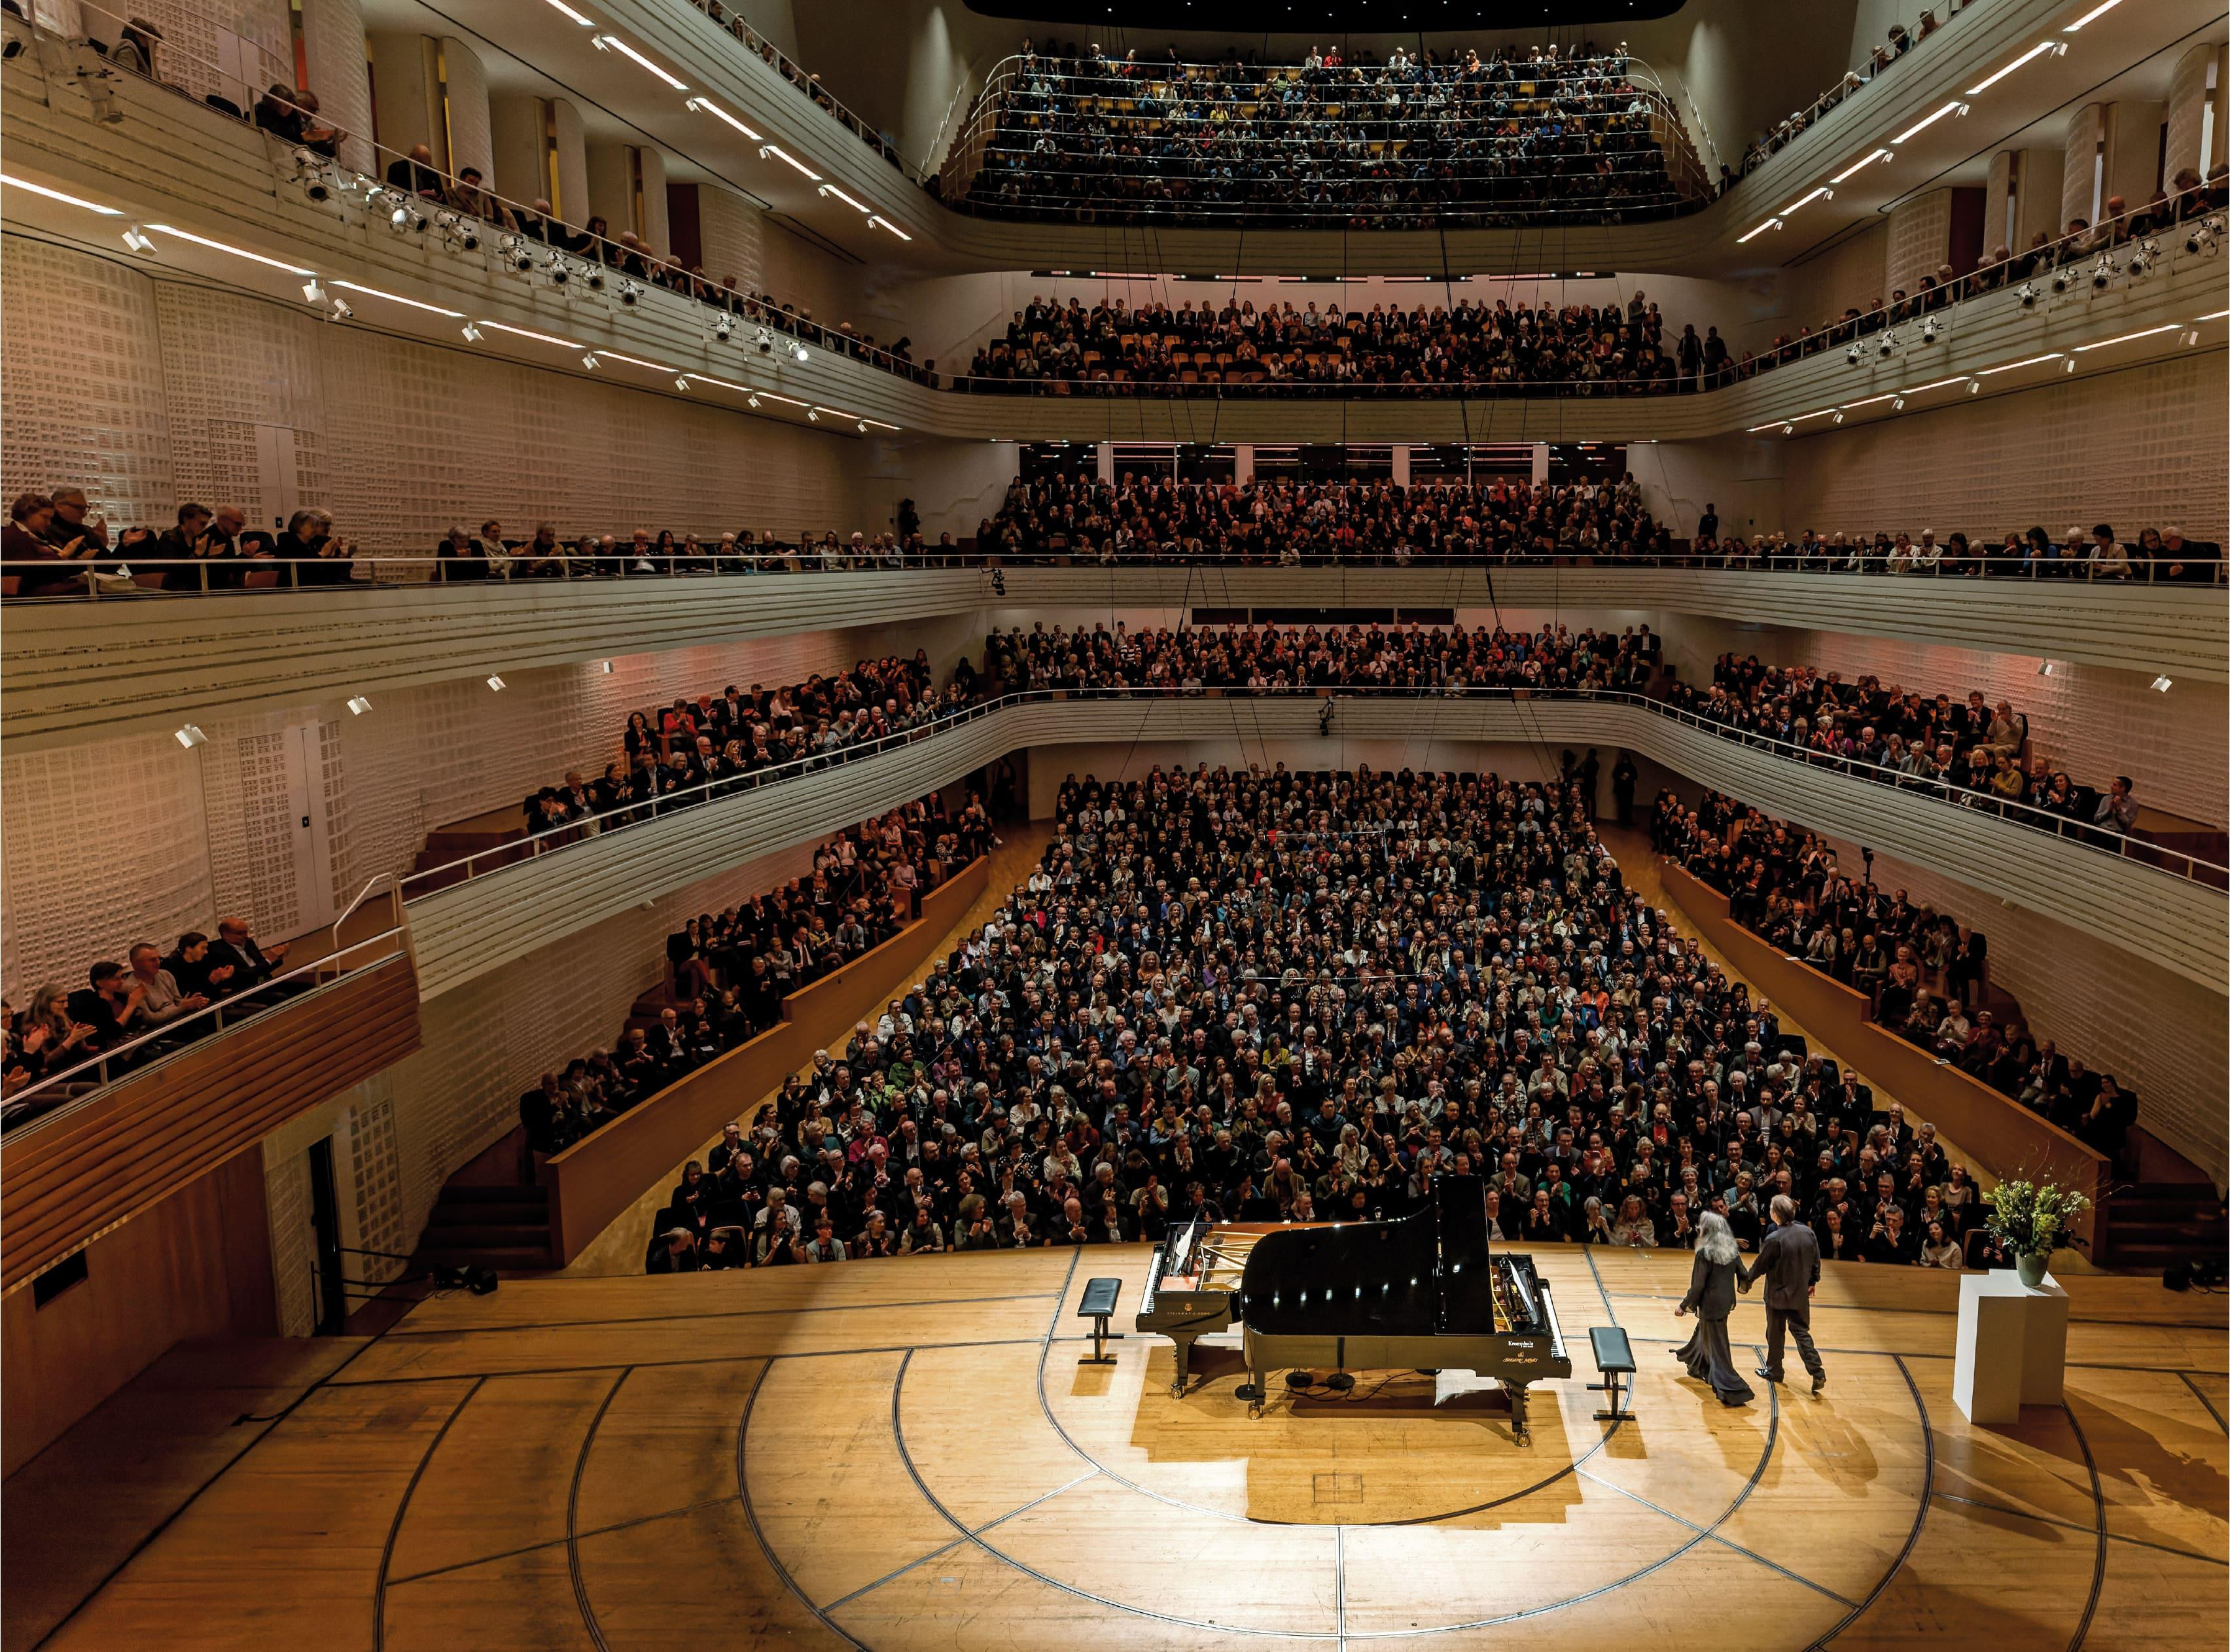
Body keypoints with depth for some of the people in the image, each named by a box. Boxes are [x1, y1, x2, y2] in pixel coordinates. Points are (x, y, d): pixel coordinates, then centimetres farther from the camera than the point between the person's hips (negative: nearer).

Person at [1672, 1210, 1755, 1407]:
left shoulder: (1705, 1253, -20)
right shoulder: (1732, 1251, 1)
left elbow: (1698, 1285, -18)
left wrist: (1684, 1306, -9)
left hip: (1710, 1305, -8)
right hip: (1726, 1302, 8)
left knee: (1717, 1348, 1)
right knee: (1704, 1332, 29)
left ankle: (1733, 1390, -5)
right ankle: (1698, 1367, 49)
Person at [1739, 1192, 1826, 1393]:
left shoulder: (1774, 1239, -24)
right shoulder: (1807, 1232, -8)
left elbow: (1760, 1265, -12)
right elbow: (1816, 1261, 4)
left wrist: (1747, 1279, 7)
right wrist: (1812, 1282, 20)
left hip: (1778, 1294, -4)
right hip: (1801, 1294, 4)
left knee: (1775, 1333, 13)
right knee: (1801, 1332, 14)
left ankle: (1774, 1370, 28)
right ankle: (1817, 1372, 5)